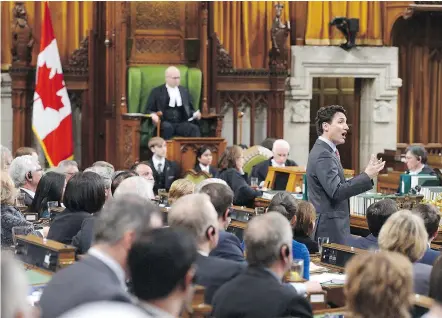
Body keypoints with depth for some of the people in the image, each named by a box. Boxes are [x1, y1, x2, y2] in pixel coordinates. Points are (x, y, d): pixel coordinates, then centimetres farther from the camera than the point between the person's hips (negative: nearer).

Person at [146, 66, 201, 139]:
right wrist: (153, 115, -13)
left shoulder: (184, 91, 22)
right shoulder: (157, 91, 12)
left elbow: (190, 109, 25)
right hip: (165, 123, -2)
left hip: (182, 124, 2)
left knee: (194, 128, -29)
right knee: (167, 127, -38)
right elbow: (149, 110, 10)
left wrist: (195, 114, 2)